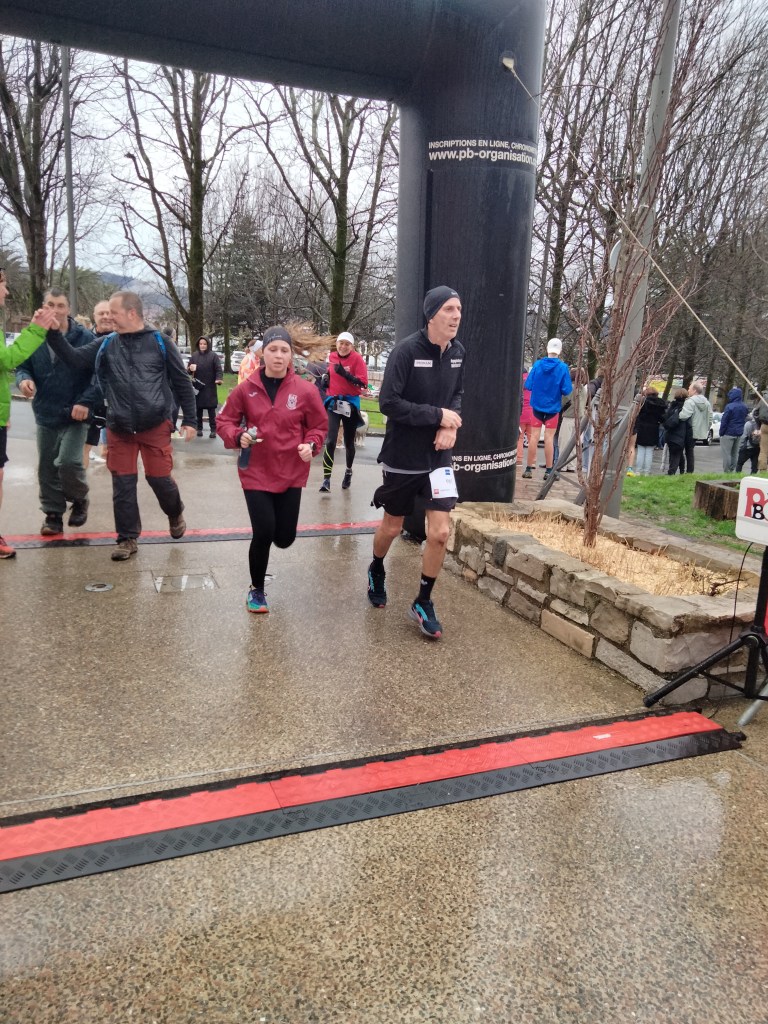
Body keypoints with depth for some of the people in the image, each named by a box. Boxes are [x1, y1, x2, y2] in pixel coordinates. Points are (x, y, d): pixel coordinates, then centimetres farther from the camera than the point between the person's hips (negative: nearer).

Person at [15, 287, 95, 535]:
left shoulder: (84, 338, -8)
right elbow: (22, 366, 10)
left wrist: (86, 402, -20)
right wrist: (23, 379, -14)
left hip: (75, 415, -4)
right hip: (45, 415, 4)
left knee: (68, 463, -16)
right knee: (46, 468, 10)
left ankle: (80, 500, 13)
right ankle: (53, 514, 24)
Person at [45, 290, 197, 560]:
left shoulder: (159, 343, -3)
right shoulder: (106, 344, 5)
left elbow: (182, 383, 0)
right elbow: (74, 358, 2)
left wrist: (189, 420, -2)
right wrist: (52, 333, -11)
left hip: (155, 427, -3)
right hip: (119, 429, 3)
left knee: (159, 478, 2)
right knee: (123, 483, 5)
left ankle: (175, 513, 35)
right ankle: (128, 538, 18)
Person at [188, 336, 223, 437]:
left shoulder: (213, 355, -1)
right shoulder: (194, 355, 8)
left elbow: (218, 369, -10)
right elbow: (189, 370, 10)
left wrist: (219, 379, -29)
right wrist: (190, 369, -15)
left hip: (210, 387, -3)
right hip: (197, 387, 3)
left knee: (211, 409, -1)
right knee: (198, 409, 8)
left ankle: (213, 430, 3)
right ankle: (199, 428, 17)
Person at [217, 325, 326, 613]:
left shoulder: (305, 390, -7)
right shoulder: (246, 389, -7)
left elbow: (318, 426, 4)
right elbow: (225, 421, 3)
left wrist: (310, 446, -15)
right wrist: (237, 436, -17)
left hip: (291, 473, 1)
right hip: (256, 472, -1)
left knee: (284, 538, 6)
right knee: (263, 533, -7)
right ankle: (256, 590, 18)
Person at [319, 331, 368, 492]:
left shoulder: (357, 359, -7)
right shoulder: (331, 357, 2)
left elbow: (363, 383, -15)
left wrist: (345, 373, -25)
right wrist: (325, 379, -1)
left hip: (350, 403, -1)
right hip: (333, 402, 1)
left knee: (349, 442, 13)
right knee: (330, 441, -14)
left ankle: (348, 471, 39)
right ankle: (326, 479, -11)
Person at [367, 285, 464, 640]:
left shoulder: (458, 351, 0)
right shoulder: (407, 350, -17)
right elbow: (388, 403, -20)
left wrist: (451, 425, -6)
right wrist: (438, 415, -21)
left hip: (438, 457, 4)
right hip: (402, 457, -4)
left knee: (440, 532, -4)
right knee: (392, 527, 14)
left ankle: (423, 603, 15)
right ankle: (376, 570, 47)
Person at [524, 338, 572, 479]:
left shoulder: (537, 364, -6)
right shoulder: (563, 367, -11)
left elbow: (528, 386, -5)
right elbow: (566, 390, -13)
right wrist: (564, 387, 9)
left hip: (537, 406, 1)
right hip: (553, 407, -1)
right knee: (549, 438, 5)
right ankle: (549, 470, 10)